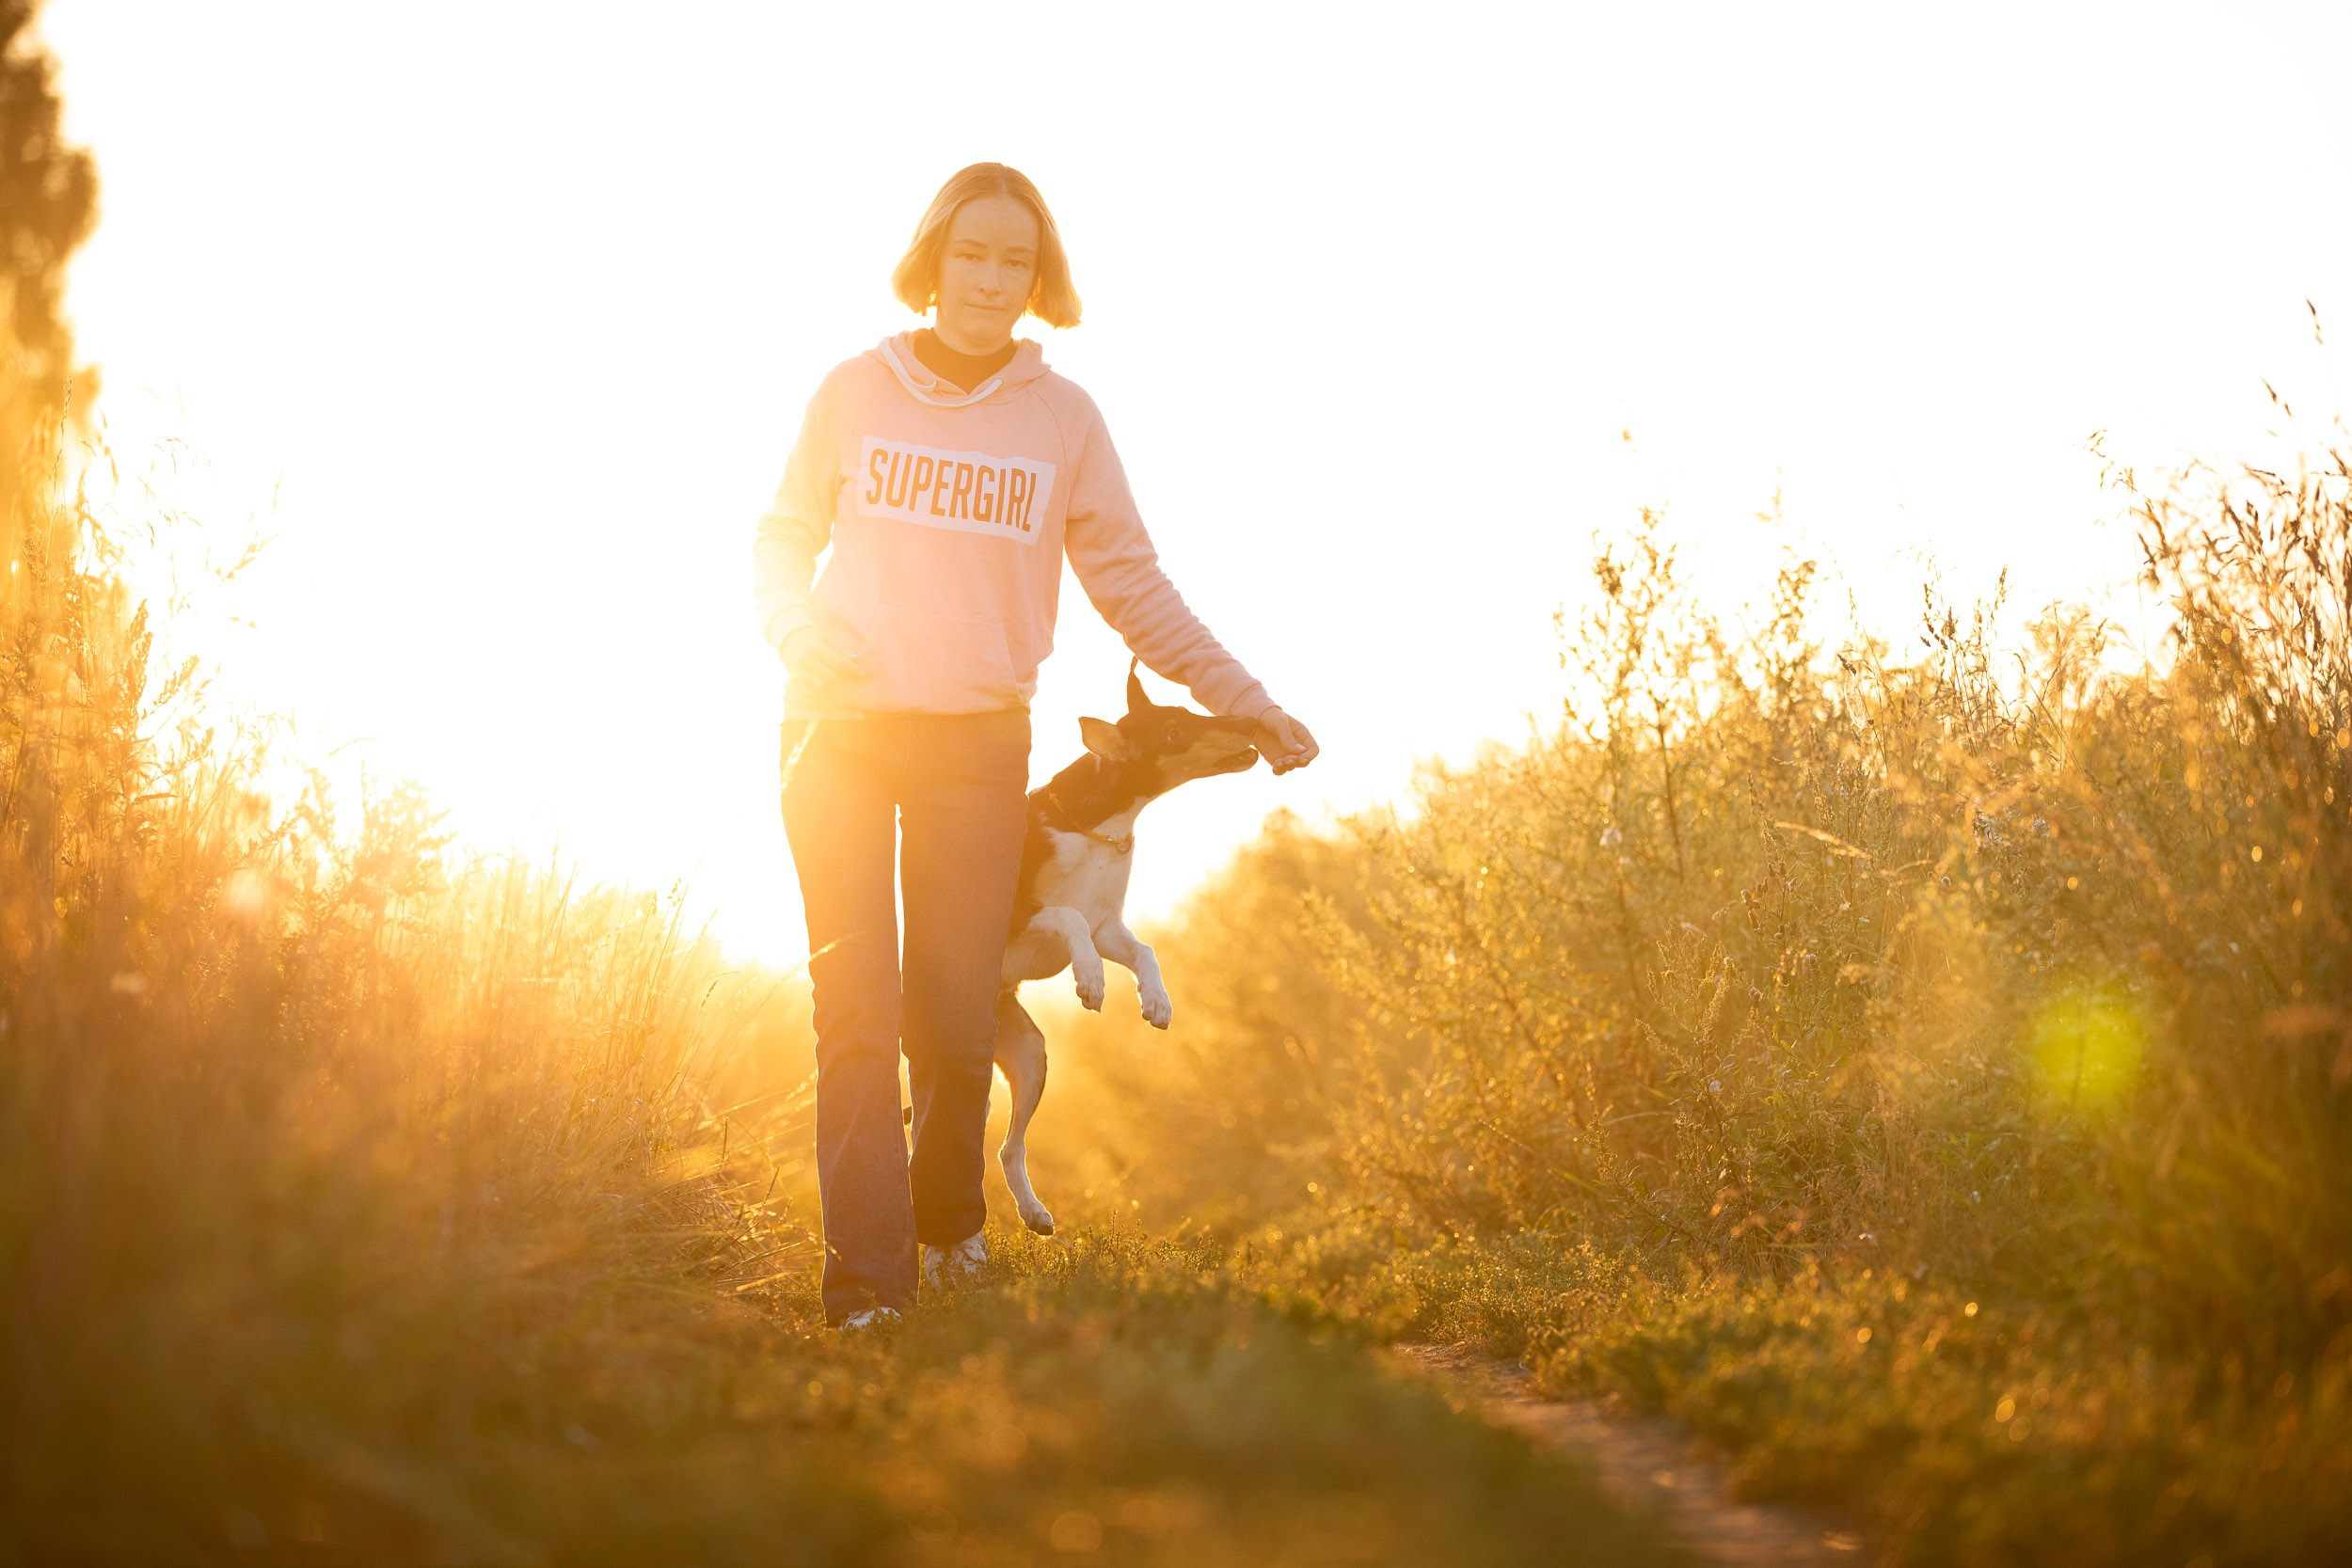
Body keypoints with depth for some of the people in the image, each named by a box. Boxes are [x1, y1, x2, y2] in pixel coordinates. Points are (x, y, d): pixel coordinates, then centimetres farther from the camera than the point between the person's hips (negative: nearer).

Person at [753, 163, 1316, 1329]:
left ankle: (950, 1223, 27)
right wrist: (795, 631, -9)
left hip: (978, 747, 1)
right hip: (843, 730, -1)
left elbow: (1132, 584, 5)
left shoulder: (1062, 419, 4)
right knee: (857, 1011, -8)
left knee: (955, 1022, 1)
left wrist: (1240, 701, -2)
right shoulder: (855, 391, 4)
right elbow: (784, 536, 12)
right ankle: (866, 1293, -8)